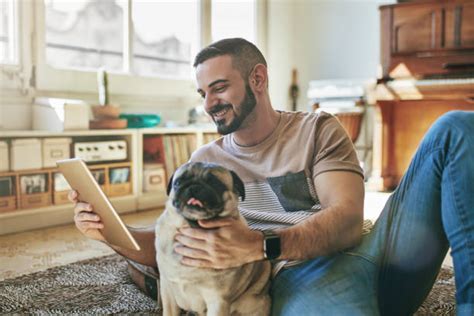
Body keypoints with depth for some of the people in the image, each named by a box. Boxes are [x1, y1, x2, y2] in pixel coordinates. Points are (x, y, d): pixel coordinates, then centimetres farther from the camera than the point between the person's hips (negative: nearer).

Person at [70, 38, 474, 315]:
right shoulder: (206, 160, 20)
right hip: (299, 277, -3)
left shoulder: (317, 130, 12)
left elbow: (347, 219, -5)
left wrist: (260, 246, -25)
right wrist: (110, 231, -3)